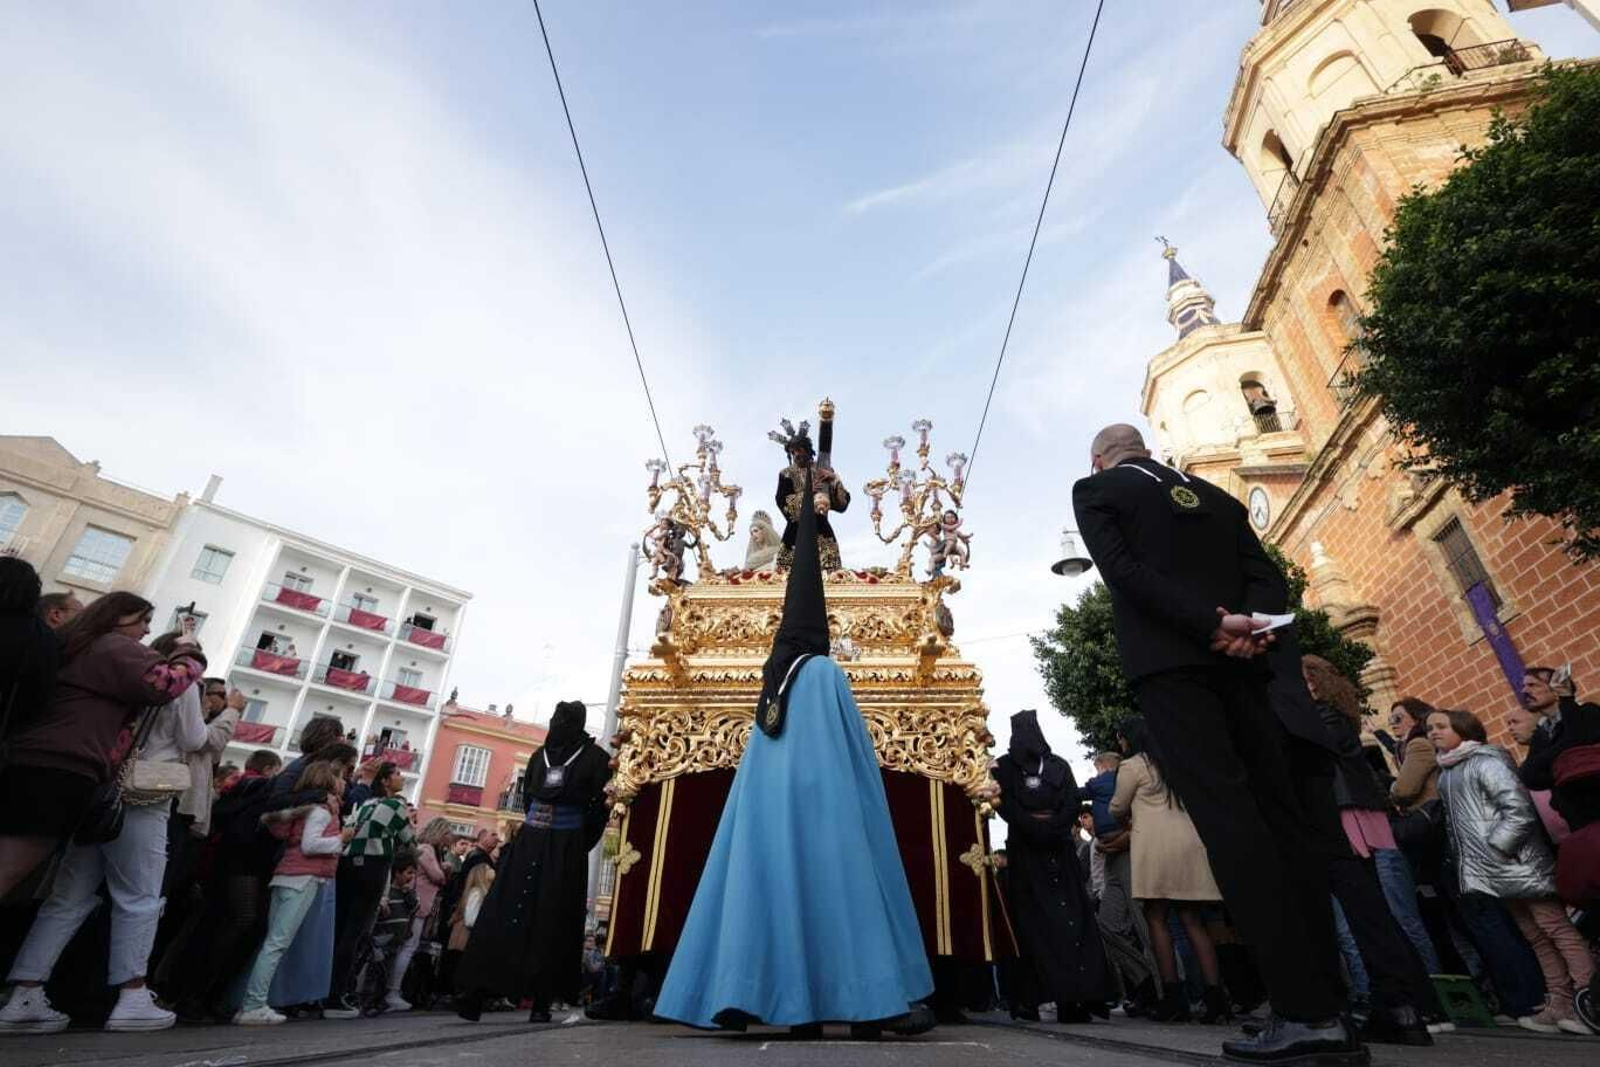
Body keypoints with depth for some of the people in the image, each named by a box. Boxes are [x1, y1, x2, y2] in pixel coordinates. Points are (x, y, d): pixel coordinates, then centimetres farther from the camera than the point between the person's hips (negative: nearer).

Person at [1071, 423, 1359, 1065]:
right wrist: (1249, 626, -5)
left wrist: (1211, 624, -12)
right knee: (1283, 818, 6)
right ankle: (1331, 1006, 8)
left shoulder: (1095, 489, 9)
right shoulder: (1217, 497, 25)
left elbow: (1123, 570, -8)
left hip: (1169, 662, -6)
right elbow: (1268, 578, 12)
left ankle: (1306, 1012, -11)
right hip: (1241, 664, 6)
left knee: (1229, 821, -10)